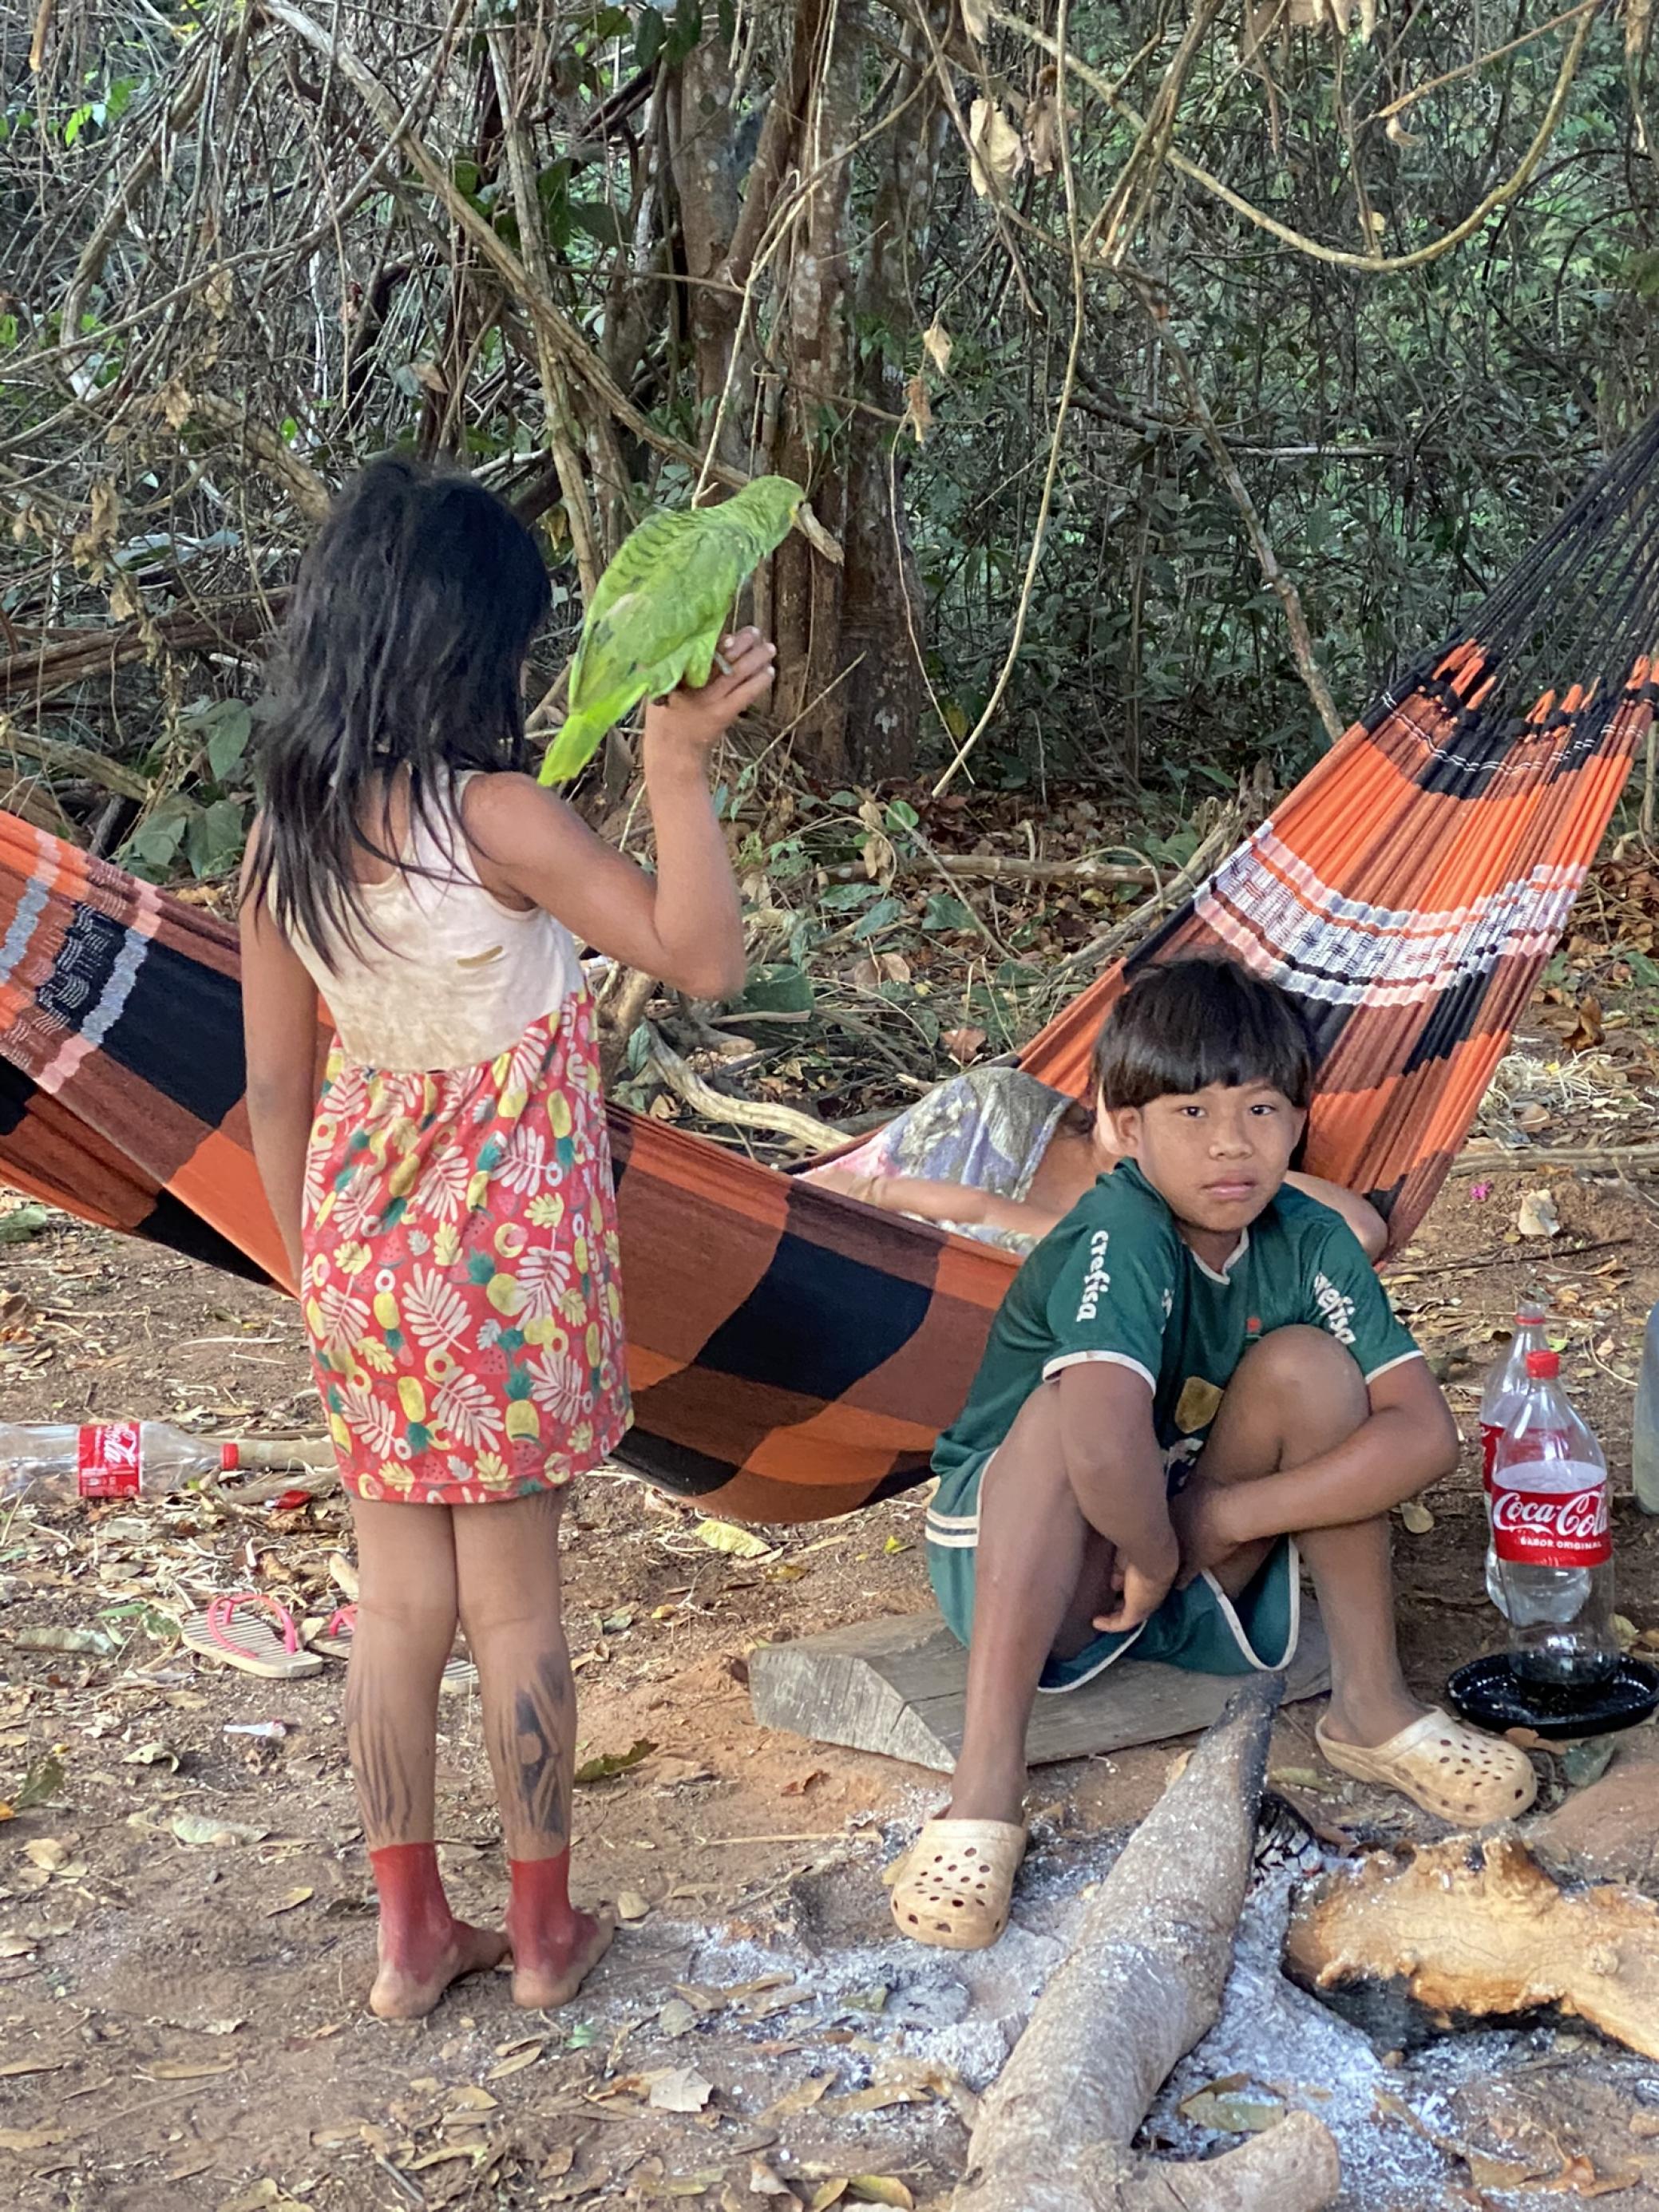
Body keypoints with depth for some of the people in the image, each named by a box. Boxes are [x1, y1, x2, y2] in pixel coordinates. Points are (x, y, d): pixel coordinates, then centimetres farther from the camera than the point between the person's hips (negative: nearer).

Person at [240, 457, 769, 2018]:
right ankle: (544, 1933, 25)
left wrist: (317, 1270, 15)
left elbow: (275, 1086, 4)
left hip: (361, 1245, 5)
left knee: (398, 1600, 14)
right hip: (506, 1252, -5)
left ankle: (411, 1935, 26)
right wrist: (679, 763, -22)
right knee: (514, 1601, 9)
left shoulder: (283, 835, -3)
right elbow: (704, 961, -19)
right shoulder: (493, 817, -22)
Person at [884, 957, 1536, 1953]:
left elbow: (1426, 1431, -20)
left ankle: (1372, 1707, -6)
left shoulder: (1310, 1242, -11)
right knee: (1073, 1405, -34)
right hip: (1036, 1566, -4)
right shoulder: (1118, 1235, -27)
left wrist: (1215, 1522, -26)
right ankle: (986, 1785, -34)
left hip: (1205, 1575, 4)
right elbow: (1106, 1441, -45)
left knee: (1305, 1364, -18)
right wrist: (1151, 1556, -25)